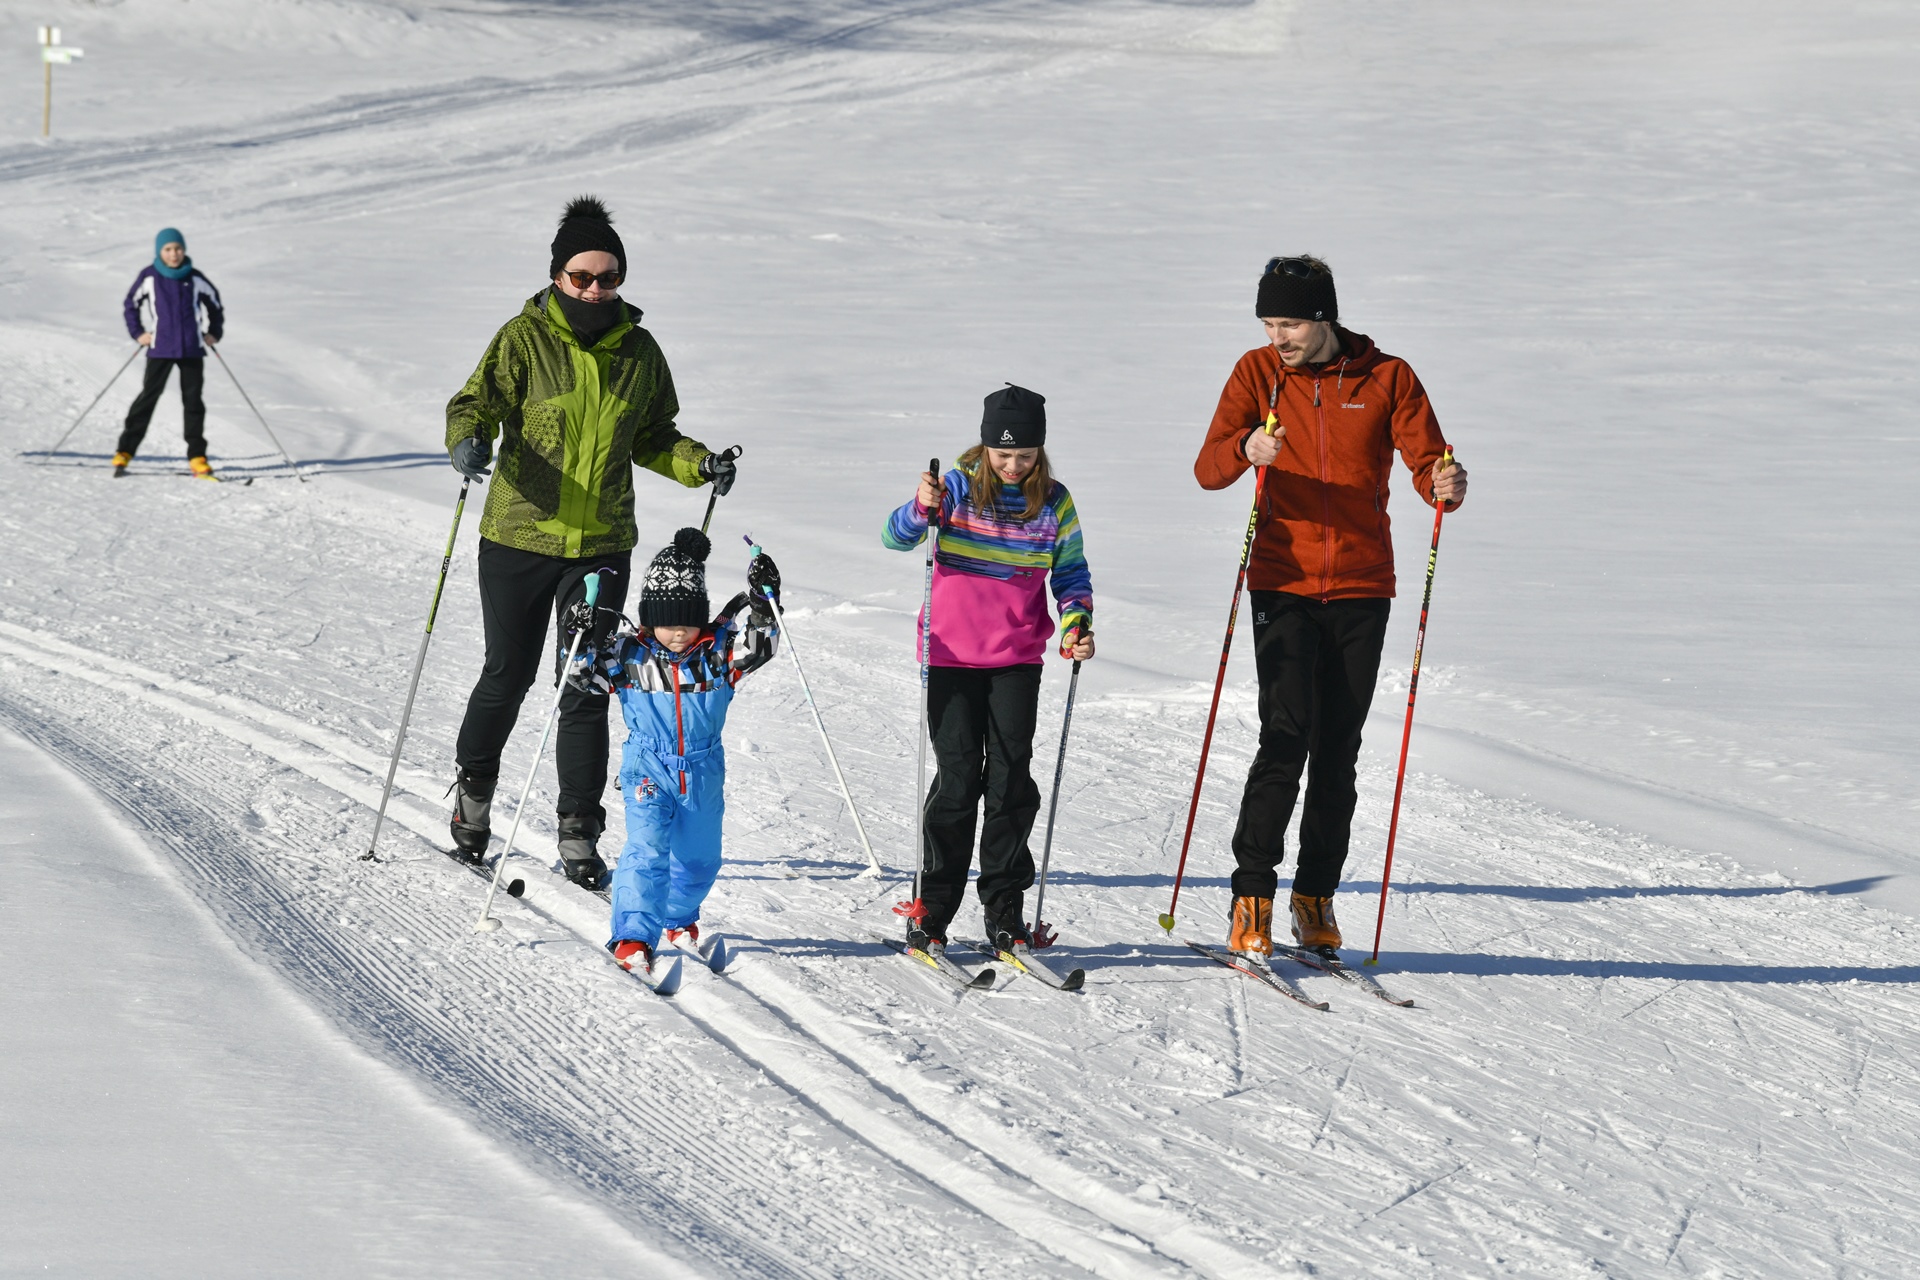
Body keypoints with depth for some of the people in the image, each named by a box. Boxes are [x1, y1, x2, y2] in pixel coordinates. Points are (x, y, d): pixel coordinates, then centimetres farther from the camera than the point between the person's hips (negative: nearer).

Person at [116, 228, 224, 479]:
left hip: (192, 349, 2)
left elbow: (215, 305, 18)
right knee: (148, 397, -5)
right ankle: (124, 452, -2)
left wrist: (214, 333, 8)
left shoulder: (195, 279, 4)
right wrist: (137, 333, 2)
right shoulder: (149, 277, 0)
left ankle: (197, 457, 9)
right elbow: (130, 305, 11)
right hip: (160, 348, -2)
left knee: (193, 400, 4)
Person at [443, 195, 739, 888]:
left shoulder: (639, 351, 5)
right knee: (508, 676, 9)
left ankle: (579, 832, 7)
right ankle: (473, 788, 35)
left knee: (586, 689, -1)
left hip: (601, 546, 2)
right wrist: (469, 441, -31)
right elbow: (477, 401, -9)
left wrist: (700, 464, -1)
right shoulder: (524, 339, -5)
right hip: (518, 538, -2)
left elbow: (652, 439, 16)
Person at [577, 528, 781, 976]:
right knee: (646, 851, -18)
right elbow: (582, 672, -10)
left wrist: (761, 601, -29)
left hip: (704, 771, 3)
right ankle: (633, 936, -20)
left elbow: (758, 645, -16)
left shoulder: (717, 649, -5)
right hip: (648, 769, -3)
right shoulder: (629, 653, -8)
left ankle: (677, 919, 42)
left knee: (700, 858, 17)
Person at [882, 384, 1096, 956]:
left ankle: (1005, 908, 8)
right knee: (957, 780, -2)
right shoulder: (959, 488, -5)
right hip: (953, 657, -2)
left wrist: (1076, 623, -11)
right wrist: (921, 509, -33)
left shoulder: (1054, 503, 1)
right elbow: (895, 537, -12)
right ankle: (933, 908, 7)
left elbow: (1071, 573, 8)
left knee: (1010, 779, -1)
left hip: (1018, 661, 2)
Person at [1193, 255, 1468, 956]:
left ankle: (1316, 895, 18)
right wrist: (1247, 448, -29)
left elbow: (1427, 463, -3)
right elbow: (1207, 470, -7)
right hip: (1283, 584, -1)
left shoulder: (1386, 378, 0)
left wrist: (1446, 484, -27)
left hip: (1361, 589, 1)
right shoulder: (1258, 373, 1)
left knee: (1338, 750, 6)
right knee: (1287, 734, -14)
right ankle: (1252, 895, -9)